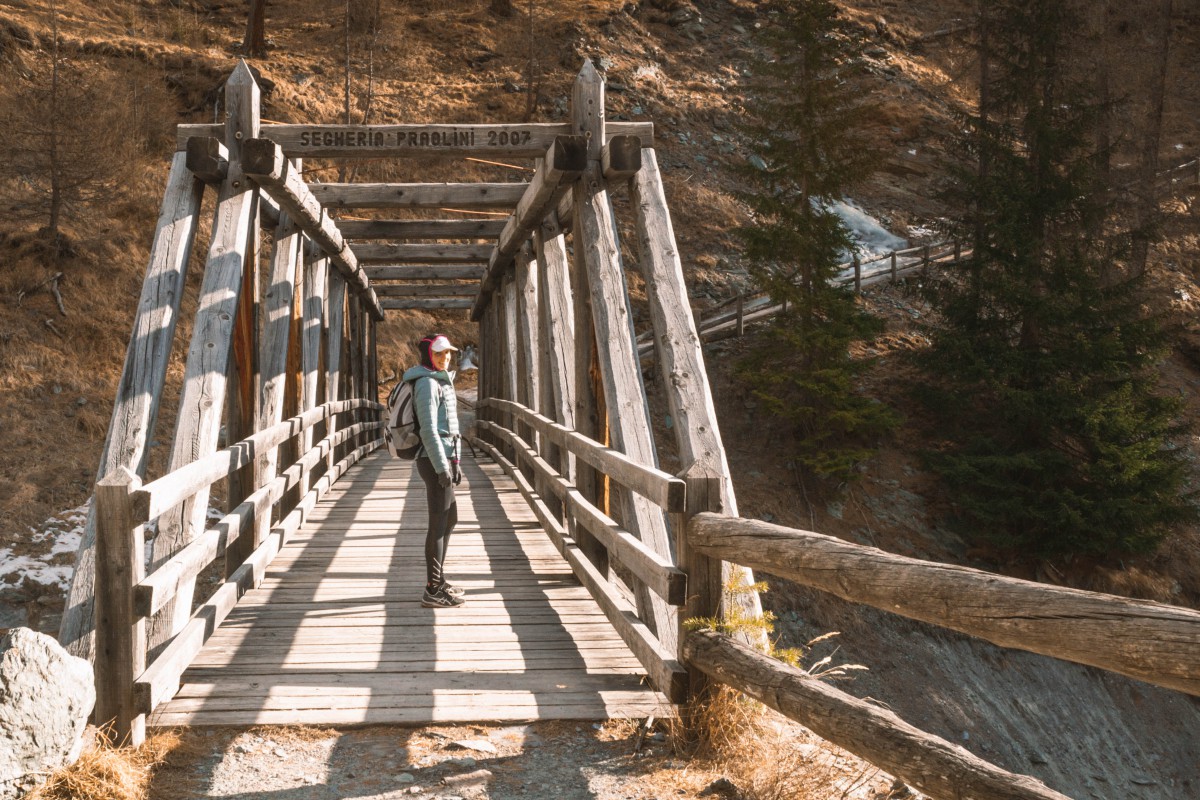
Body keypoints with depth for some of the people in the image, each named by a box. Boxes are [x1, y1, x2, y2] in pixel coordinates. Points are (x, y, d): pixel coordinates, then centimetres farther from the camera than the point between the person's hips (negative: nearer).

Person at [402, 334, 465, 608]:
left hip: (444, 459, 10)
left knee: (450, 517, 19)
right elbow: (429, 429, -19)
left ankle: (437, 579, 30)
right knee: (439, 523, -5)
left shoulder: (441, 381, 16)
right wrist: (442, 467, -20)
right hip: (435, 461, -10)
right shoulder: (427, 383, -14)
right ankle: (433, 591, 1)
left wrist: (455, 462, 20)